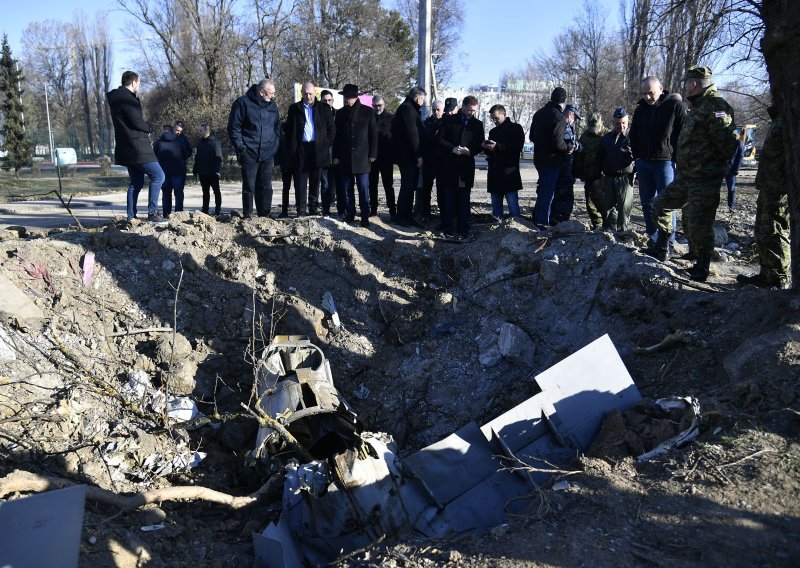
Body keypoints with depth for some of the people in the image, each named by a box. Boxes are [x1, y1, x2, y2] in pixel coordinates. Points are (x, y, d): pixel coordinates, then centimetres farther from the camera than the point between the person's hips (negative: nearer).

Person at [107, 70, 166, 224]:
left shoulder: (115, 98, 19)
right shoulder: (127, 98, -13)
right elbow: (137, 122, -17)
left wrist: (145, 128, 5)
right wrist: (149, 128, 2)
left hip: (127, 148, 10)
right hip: (137, 147, -10)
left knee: (136, 182, 14)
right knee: (158, 175, -8)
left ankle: (131, 216, 15)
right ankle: (152, 213, -12)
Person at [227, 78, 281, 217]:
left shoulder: (272, 105, 12)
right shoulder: (243, 103, -3)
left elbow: (277, 128, 20)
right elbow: (233, 126, -3)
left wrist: (275, 146, 9)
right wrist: (240, 146, -10)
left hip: (267, 154, 4)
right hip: (249, 154, -4)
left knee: (266, 187, 4)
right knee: (249, 186, 0)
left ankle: (264, 216, 11)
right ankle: (247, 216, 7)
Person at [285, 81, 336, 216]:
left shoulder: (324, 108, 10)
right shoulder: (294, 108, 10)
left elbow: (332, 129, 12)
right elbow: (289, 130, 9)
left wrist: (326, 144, 2)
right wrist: (292, 149, 0)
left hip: (318, 150, 1)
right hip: (300, 149, 0)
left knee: (315, 181, 5)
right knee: (300, 181, -3)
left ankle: (313, 207, 13)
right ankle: (301, 209, 1)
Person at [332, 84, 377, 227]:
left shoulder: (368, 112, 3)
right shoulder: (340, 113, 10)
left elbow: (373, 134, 3)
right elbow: (337, 135, 11)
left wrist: (372, 154, -3)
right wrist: (336, 155, 5)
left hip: (362, 157, -3)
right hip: (345, 158, 3)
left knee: (363, 188, -4)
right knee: (347, 188, 5)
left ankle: (365, 217, 1)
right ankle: (350, 214, 14)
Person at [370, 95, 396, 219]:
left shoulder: (391, 118, 1)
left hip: (386, 156, -2)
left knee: (388, 184, 1)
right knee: (372, 184, 7)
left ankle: (392, 210, 3)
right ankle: (373, 208, 14)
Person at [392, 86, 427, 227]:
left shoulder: (409, 108, 19)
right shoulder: (408, 109, -13)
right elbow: (412, 134, -19)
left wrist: (418, 154, 14)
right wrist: (418, 155, -18)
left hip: (410, 156, 10)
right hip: (408, 156, -10)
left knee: (409, 186, 13)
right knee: (407, 186, -5)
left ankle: (407, 215, 20)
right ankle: (402, 217, 2)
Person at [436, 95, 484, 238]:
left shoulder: (478, 124, 12)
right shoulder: (449, 120, 7)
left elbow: (480, 145, 11)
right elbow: (439, 139, 3)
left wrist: (470, 151, -10)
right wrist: (452, 148, -13)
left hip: (466, 167, 1)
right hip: (449, 166, -1)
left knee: (464, 200, 1)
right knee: (449, 199, 1)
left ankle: (464, 230, 3)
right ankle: (447, 229, 5)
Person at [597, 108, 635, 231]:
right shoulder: (606, 138, 14)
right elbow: (599, 159, 19)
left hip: (625, 178, -5)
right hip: (608, 178, 5)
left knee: (624, 207, -4)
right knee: (608, 206, 10)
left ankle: (622, 230, 4)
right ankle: (608, 230, 19)